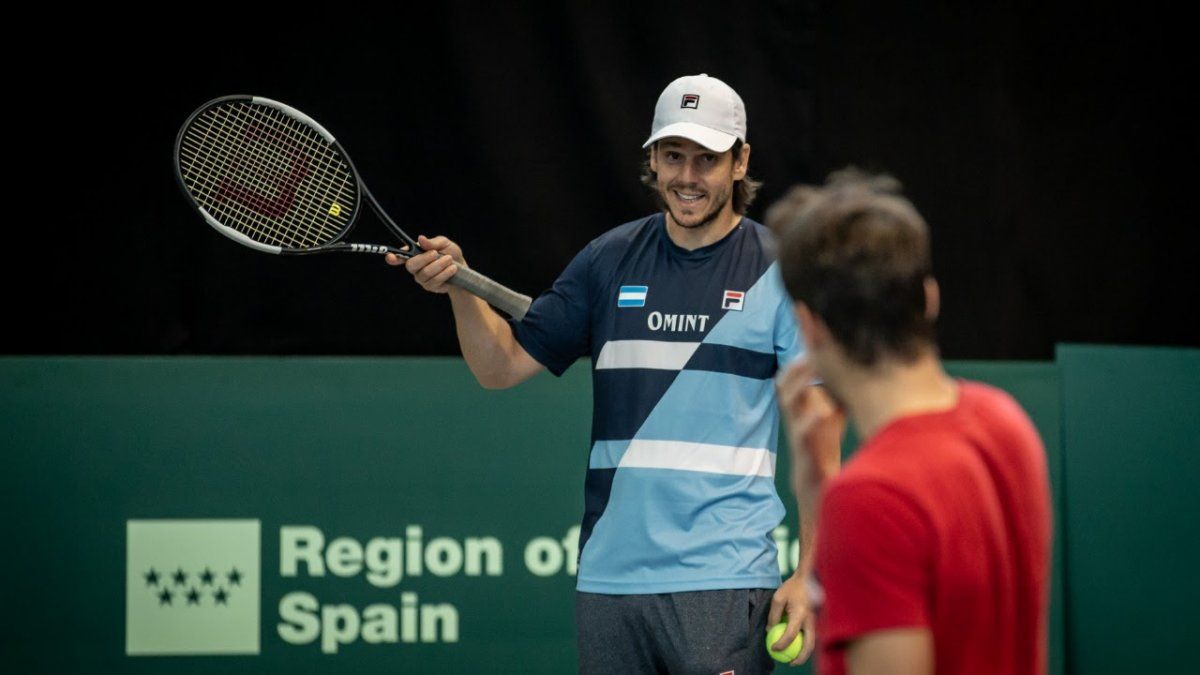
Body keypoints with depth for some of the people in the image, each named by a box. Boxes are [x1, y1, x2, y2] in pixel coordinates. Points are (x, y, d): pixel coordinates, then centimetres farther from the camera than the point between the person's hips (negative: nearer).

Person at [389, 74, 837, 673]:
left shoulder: (778, 274, -2)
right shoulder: (610, 260, 9)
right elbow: (503, 365, 12)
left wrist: (808, 575, -8)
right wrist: (459, 285, -7)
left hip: (723, 583, -4)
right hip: (608, 579, 4)